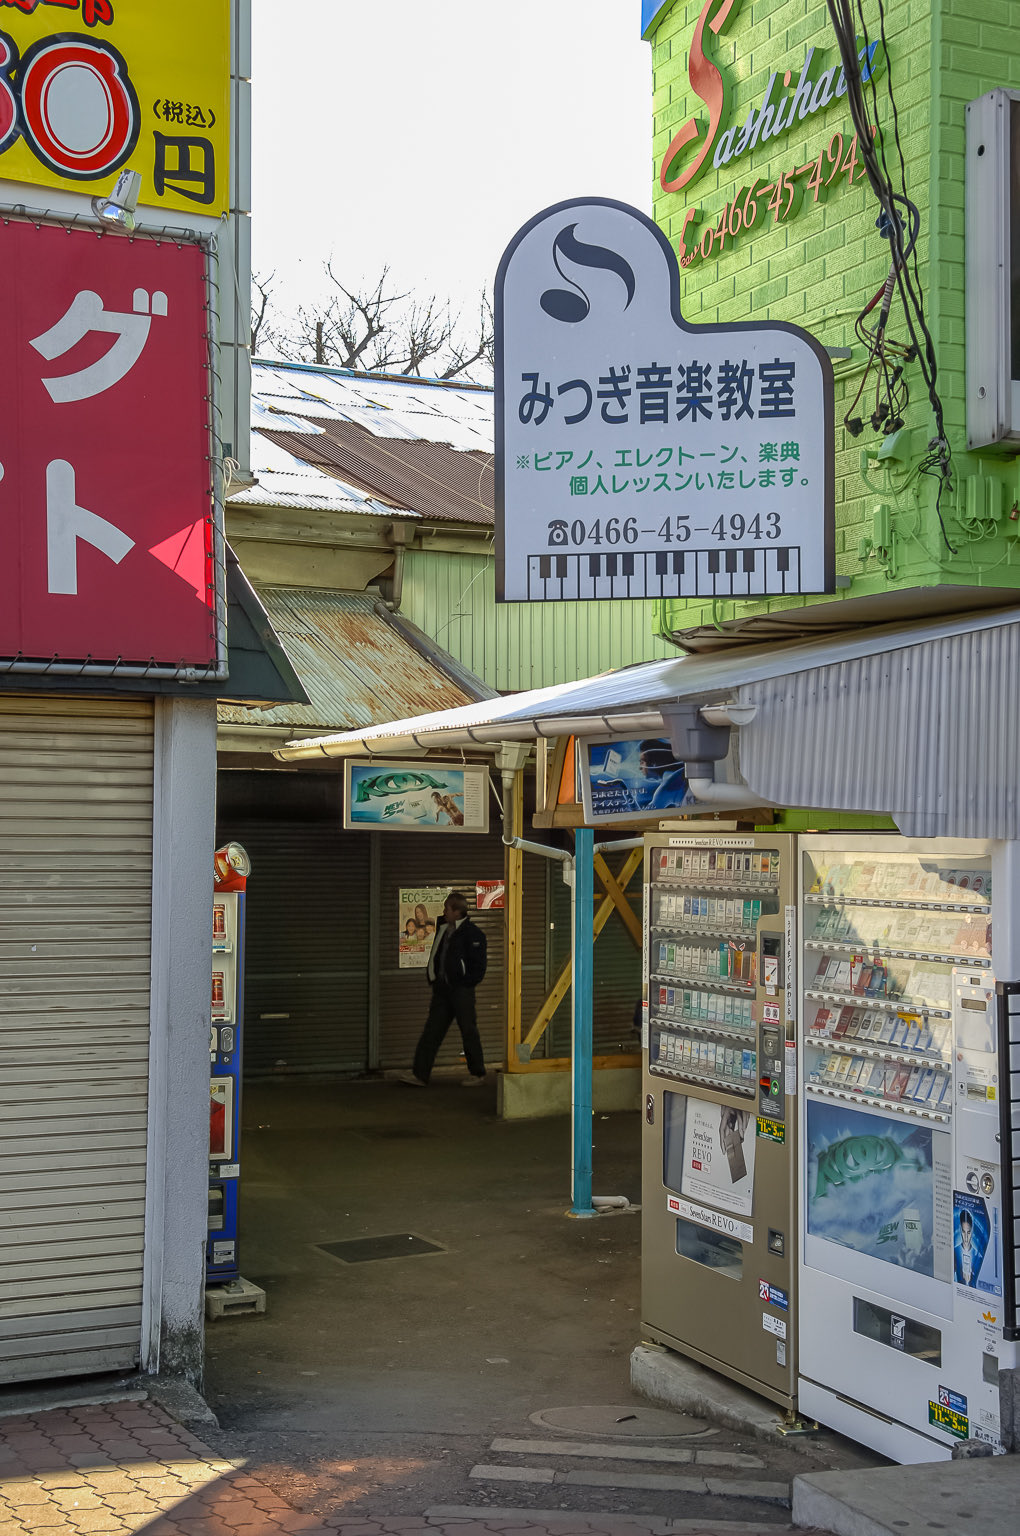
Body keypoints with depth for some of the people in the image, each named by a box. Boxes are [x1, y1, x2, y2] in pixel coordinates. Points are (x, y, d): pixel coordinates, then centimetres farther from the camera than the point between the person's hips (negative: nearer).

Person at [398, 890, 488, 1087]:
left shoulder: (472, 933, -10)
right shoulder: (442, 929, 13)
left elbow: (478, 964, -11)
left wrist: (465, 984, -11)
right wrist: (433, 980, 13)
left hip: (461, 990, -7)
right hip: (442, 989, 7)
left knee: (468, 1031, 1)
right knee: (432, 1030, 2)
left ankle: (477, 1074, 14)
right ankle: (420, 1074, 1)